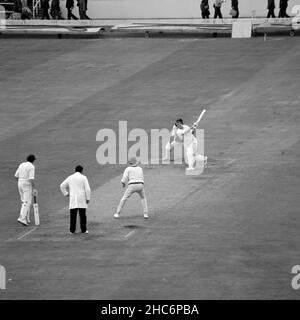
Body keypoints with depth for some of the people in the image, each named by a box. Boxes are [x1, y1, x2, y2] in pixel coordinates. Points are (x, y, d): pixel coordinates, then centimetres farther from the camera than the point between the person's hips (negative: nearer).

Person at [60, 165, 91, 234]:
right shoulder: (83, 178, 0)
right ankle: (83, 230, 3)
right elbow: (87, 189, -4)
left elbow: (62, 185, 7)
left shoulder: (70, 177, 7)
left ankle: (72, 230, 0)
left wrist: (66, 194, 13)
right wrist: (88, 198, 2)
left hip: (72, 199, 2)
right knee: (82, 215, 3)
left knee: (73, 215, 2)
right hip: (82, 199, -2)